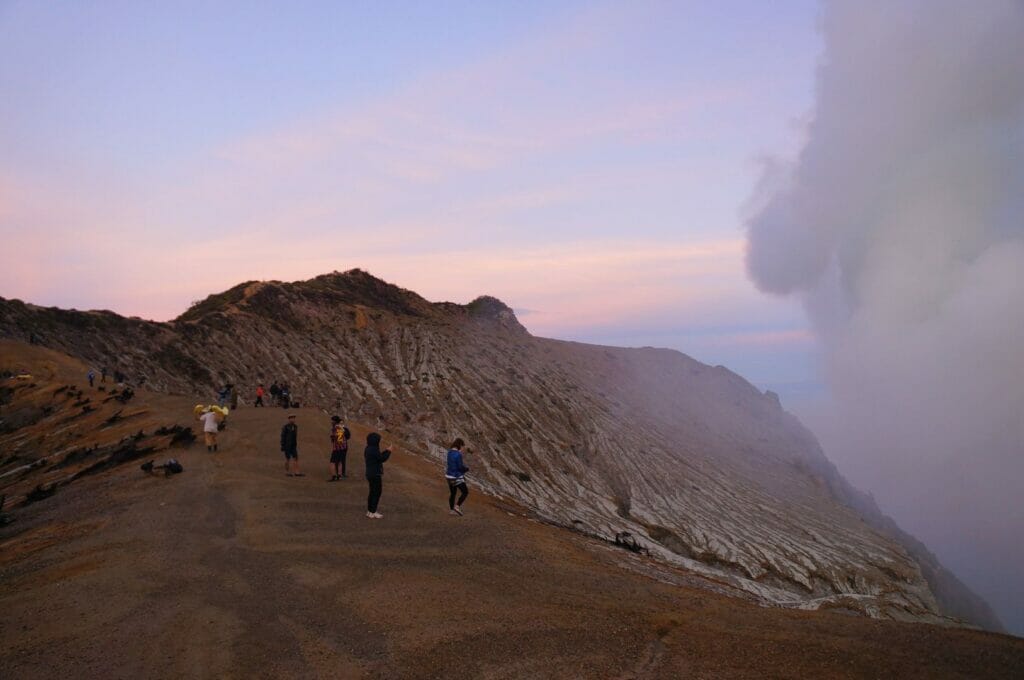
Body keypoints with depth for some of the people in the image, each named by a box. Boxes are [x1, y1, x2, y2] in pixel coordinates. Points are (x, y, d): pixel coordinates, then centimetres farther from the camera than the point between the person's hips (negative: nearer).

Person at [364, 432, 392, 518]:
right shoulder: (373, 449, -21)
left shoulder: (368, 449, 8)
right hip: (375, 475, -10)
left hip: (370, 474, 10)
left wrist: (384, 451, 12)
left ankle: (369, 511, 25)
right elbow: (382, 459, -17)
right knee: (377, 493, -1)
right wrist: (388, 452, -5)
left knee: (372, 492, 18)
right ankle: (373, 513, 3)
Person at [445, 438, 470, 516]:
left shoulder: (450, 452, 3)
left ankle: (452, 510, 27)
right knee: (465, 492, 7)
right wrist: (467, 469, -2)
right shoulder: (458, 454, -24)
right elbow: (461, 467, -22)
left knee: (452, 493, 20)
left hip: (450, 475, 8)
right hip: (456, 477, -8)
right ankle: (457, 506, 0)